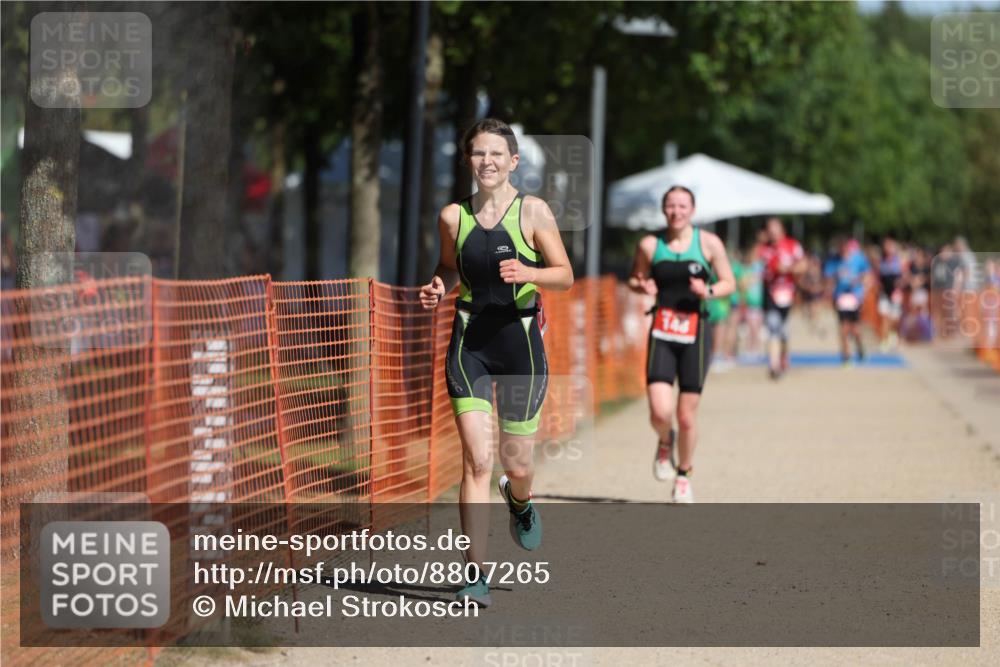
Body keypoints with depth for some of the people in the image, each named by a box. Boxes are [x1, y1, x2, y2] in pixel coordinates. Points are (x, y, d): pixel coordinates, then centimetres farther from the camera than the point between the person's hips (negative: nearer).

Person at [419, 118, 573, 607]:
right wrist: (438, 288, -1)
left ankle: (520, 502, 47)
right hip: (469, 339, 1)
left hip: (519, 337, -1)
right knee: (476, 460, -11)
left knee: (516, 463, 8)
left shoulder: (532, 211, -3)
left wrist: (528, 272, -21)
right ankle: (476, 575, -9)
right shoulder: (453, 216, 4)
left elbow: (565, 275, -2)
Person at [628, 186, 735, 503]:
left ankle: (683, 476, 25)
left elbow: (729, 283, 7)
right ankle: (665, 442, 21)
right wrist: (642, 286, -7)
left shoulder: (709, 243, 1)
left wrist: (709, 291, -14)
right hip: (661, 333, 0)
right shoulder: (650, 245, 4)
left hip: (695, 332, 0)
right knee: (660, 412, -15)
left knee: (687, 416, 2)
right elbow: (634, 279, 17)